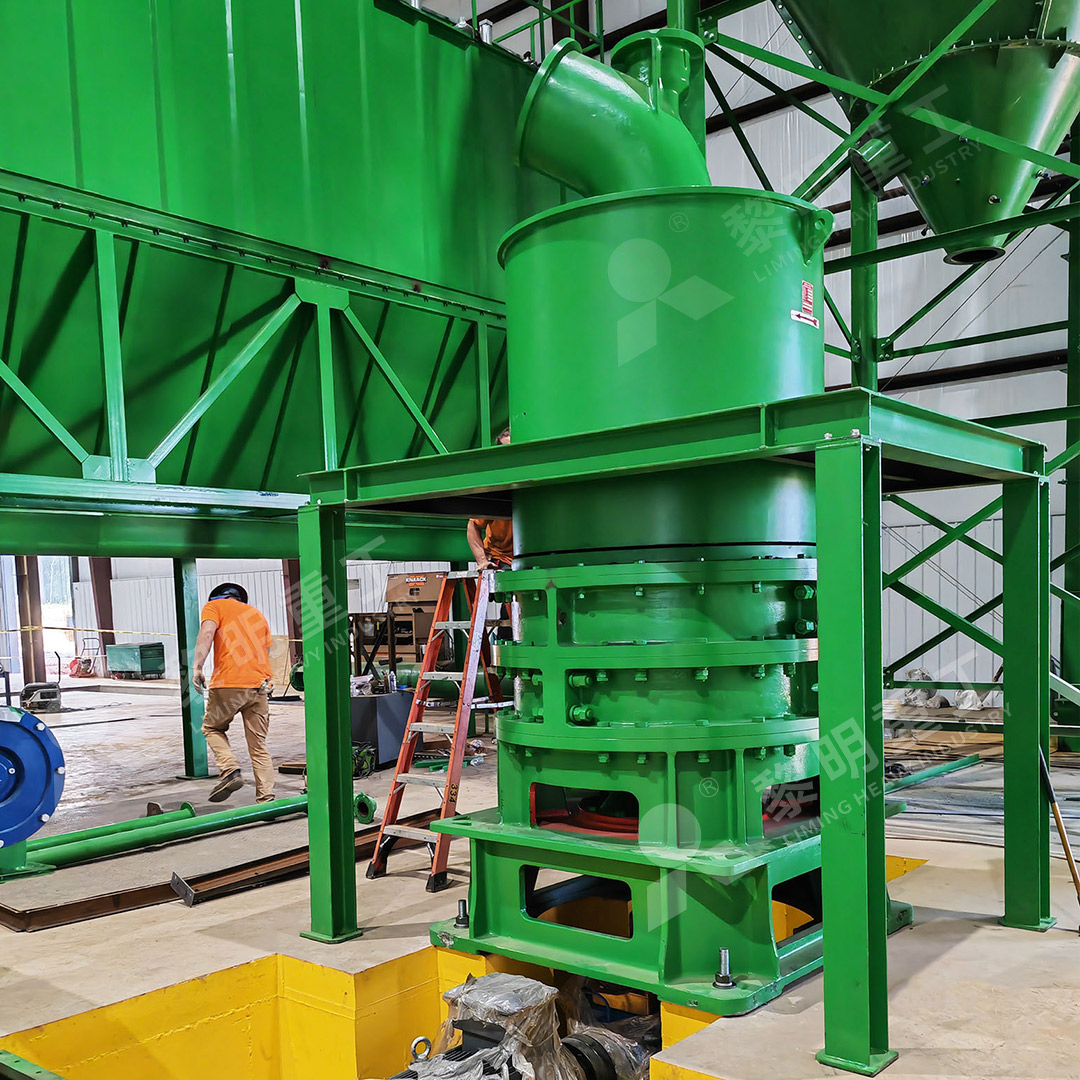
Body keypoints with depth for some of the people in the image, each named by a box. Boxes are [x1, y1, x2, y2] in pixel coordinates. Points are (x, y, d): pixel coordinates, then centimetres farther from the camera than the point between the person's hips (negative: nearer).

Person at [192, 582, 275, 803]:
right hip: (260, 685, 5)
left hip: (229, 684, -4)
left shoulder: (215, 606, 11)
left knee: (212, 728, 17)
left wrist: (197, 667, -14)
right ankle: (266, 799, 2)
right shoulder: (257, 613, 27)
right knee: (259, 746, 8)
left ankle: (230, 771, -4)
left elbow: (207, 633, -8)